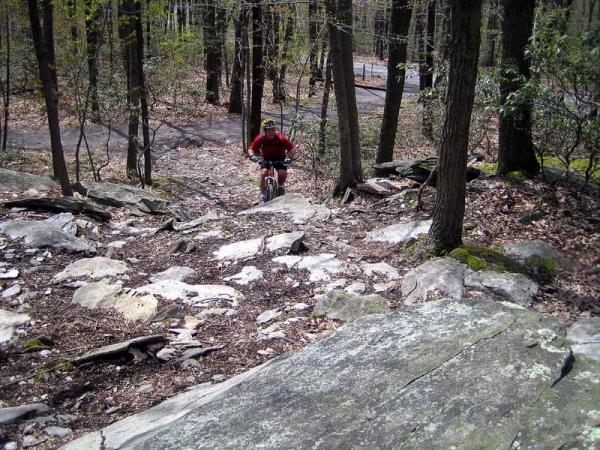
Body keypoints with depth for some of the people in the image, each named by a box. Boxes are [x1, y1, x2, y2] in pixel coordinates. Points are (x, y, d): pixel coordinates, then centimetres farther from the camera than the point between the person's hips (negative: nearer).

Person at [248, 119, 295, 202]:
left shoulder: (281, 139, -29)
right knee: (264, 173, -24)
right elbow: (251, 149, -16)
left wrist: (289, 157, -39)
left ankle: (280, 186, 13)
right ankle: (262, 194, -9)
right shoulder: (260, 139, -25)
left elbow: (292, 149, -23)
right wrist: (252, 156, -36)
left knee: (283, 174, -22)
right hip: (266, 159, 1)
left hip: (280, 159, -1)